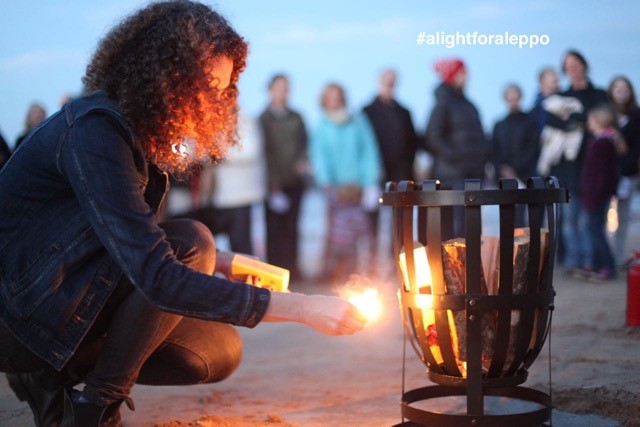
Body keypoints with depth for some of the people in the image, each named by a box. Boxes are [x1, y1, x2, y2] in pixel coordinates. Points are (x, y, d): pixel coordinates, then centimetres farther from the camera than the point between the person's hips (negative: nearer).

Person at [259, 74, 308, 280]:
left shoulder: (296, 118, 13)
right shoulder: (263, 119, -1)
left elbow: (303, 142, 17)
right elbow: (264, 152, -5)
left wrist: (302, 161, -5)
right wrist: (273, 186, -9)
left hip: (294, 180, 4)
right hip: (274, 183, -4)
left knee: (292, 227, 5)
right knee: (275, 228, -4)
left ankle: (292, 268, 10)